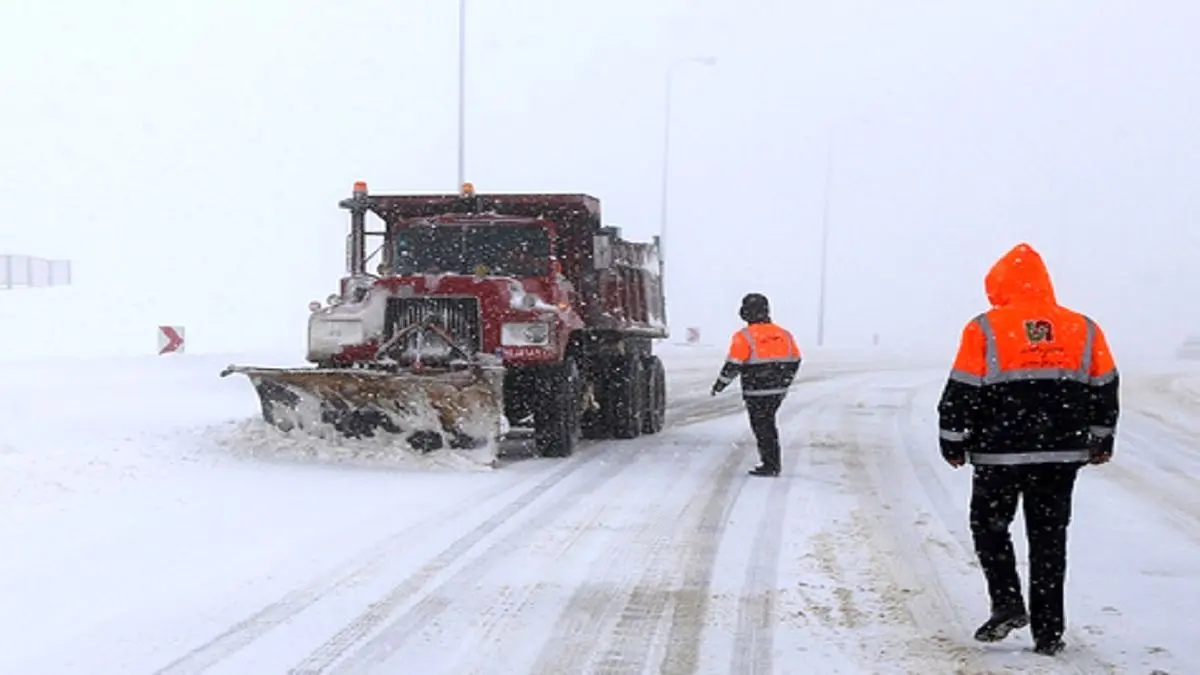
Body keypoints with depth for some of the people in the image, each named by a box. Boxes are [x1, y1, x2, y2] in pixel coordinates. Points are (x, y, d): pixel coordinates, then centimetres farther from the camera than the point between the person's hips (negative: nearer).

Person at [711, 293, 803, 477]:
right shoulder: (783, 335, 6)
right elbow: (794, 361, 12)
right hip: (777, 391, 6)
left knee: (762, 427, 3)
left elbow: (733, 365, -15)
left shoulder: (744, 337, -13)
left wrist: (720, 384, -2)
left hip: (756, 392, -6)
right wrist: (784, 384, 24)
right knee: (768, 425, 19)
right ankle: (772, 462, 26)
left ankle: (770, 466, 5)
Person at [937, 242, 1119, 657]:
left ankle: (1007, 605, 2)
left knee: (990, 526, 15)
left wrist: (953, 443, 4)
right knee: (1049, 538, 9)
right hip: (1062, 454, 3)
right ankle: (1048, 632, 11)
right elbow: (1105, 390, 11)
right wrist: (1101, 442, 21)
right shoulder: (1084, 330, 5)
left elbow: (961, 393, -5)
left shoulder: (985, 329, -6)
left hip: (1000, 454, -3)